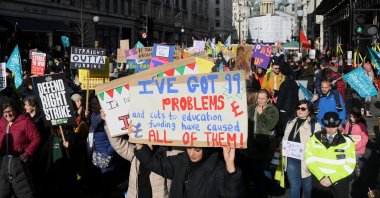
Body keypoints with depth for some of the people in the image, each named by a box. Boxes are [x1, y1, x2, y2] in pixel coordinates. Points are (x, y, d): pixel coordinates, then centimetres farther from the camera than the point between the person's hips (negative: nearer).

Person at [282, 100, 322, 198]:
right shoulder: (291, 123, 14)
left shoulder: (315, 125, -7)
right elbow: (285, 140, 18)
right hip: (291, 159, 5)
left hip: (306, 160, -5)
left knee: (307, 186, 9)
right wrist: (283, 156, 13)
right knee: (294, 186, 12)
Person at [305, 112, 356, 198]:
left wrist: (331, 178, -15)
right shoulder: (315, 139, -2)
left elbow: (350, 165, -8)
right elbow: (310, 159, -4)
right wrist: (320, 177, -15)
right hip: (319, 180, 1)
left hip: (339, 182, -1)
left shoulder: (347, 141, -5)